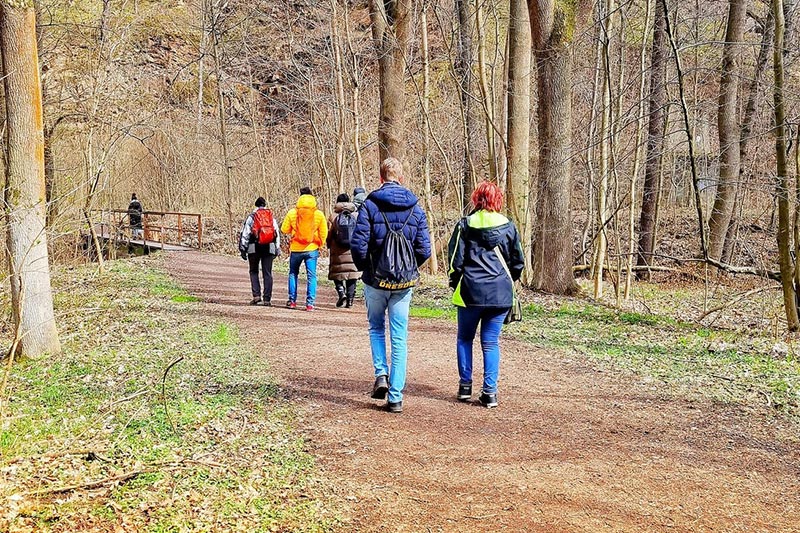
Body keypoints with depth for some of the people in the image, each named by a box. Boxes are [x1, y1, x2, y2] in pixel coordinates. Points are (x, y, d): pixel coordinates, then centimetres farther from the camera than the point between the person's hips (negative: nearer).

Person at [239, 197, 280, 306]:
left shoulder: (251, 217, 3)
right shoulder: (272, 217, 12)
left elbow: (245, 234, 0)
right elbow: (277, 234, 12)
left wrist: (243, 249, 4)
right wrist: (277, 250, 17)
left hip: (254, 248, -2)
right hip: (269, 248, 2)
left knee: (254, 272, 11)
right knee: (267, 273, 4)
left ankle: (256, 295, -2)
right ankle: (267, 299, 1)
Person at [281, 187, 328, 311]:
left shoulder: (292, 213, -6)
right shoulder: (319, 214, -4)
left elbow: (284, 229, 1)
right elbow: (324, 232, 1)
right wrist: (319, 245, 14)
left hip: (296, 249, 0)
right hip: (312, 249, 0)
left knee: (293, 274, 17)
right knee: (311, 276, 3)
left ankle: (292, 301, 19)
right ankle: (310, 303, -2)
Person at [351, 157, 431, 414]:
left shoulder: (370, 205, -7)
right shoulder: (415, 208, 2)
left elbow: (358, 245, -12)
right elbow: (424, 249, -1)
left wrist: (364, 267, 7)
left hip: (376, 279, -2)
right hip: (404, 283, 2)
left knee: (376, 328, 21)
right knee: (400, 338, 6)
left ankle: (381, 374, 4)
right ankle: (395, 398, 5)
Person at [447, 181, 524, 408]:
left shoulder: (465, 225, -2)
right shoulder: (508, 226, 3)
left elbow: (456, 258, -3)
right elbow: (518, 261, 8)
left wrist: (454, 283, 12)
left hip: (471, 291, -1)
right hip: (500, 293, 1)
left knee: (465, 338, 15)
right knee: (491, 342, 7)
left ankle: (465, 386, 15)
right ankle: (490, 392, 3)